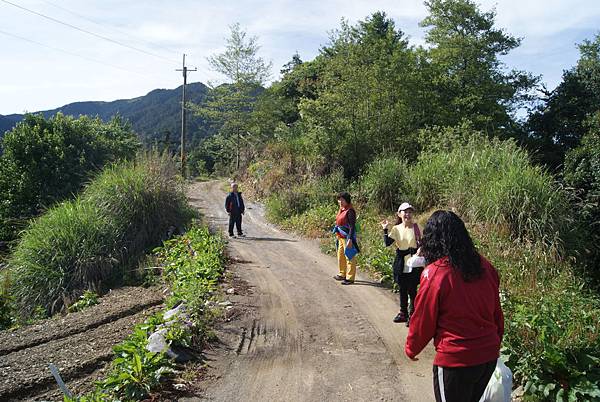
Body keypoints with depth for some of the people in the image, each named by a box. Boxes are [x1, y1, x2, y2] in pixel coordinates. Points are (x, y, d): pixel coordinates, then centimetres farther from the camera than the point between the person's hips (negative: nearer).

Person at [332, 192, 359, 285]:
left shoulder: (350, 211, -16)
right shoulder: (341, 210, 11)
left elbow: (352, 226, -20)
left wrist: (350, 239, -24)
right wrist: (337, 236, 19)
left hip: (347, 237, -10)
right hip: (340, 237, 10)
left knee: (349, 257, -2)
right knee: (340, 256, 18)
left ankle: (350, 278, 5)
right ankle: (342, 274, 32)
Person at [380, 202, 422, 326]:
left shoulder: (417, 227, -6)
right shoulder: (396, 229, -2)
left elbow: (421, 244, 1)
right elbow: (387, 243, -12)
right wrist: (385, 229, -18)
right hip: (401, 264, 3)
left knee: (412, 290, 2)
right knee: (402, 289, 14)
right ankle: (403, 313, 29)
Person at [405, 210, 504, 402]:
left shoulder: (434, 274, -19)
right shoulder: (485, 267, -3)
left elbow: (423, 320, -11)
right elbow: (497, 312, 8)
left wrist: (411, 349, 7)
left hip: (455, 360, -5)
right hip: (489, 356, 6)